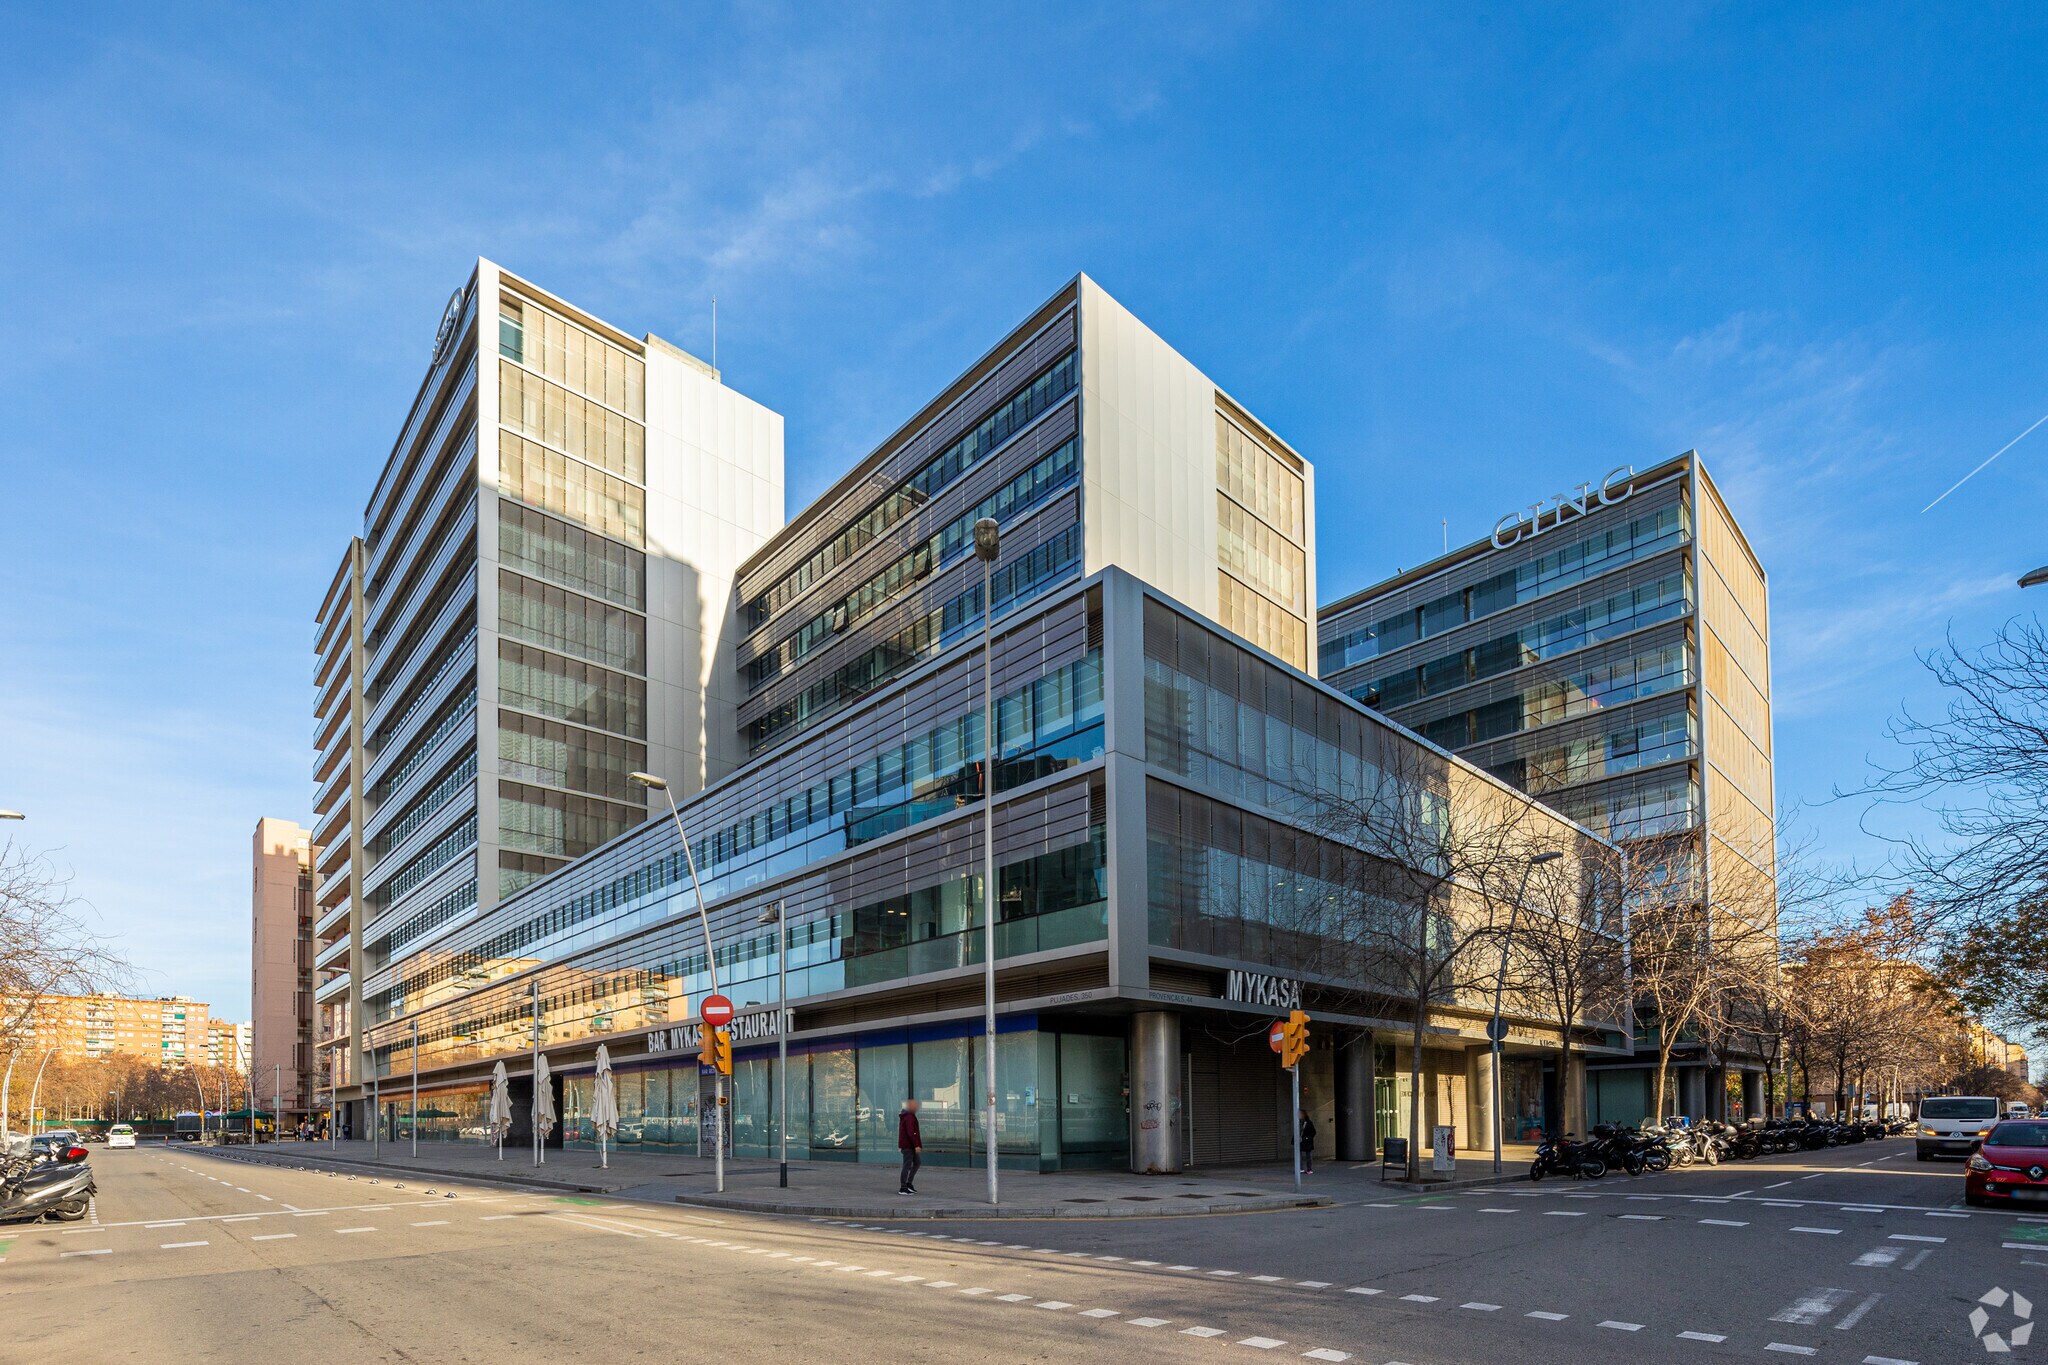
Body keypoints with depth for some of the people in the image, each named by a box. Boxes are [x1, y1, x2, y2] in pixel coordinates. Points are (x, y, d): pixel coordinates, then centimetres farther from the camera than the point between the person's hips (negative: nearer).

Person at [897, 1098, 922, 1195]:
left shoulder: (905, 1116, 16)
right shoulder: (910, 1117, -17)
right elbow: (911, 1133, -25)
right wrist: (916, 1145, -24)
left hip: (907, 1145, 10)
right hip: (908, 1146, -10)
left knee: (917, 1162, 16)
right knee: (907, 1166, -6)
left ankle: (909, 1183, 17)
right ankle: (903, 1188, -2)